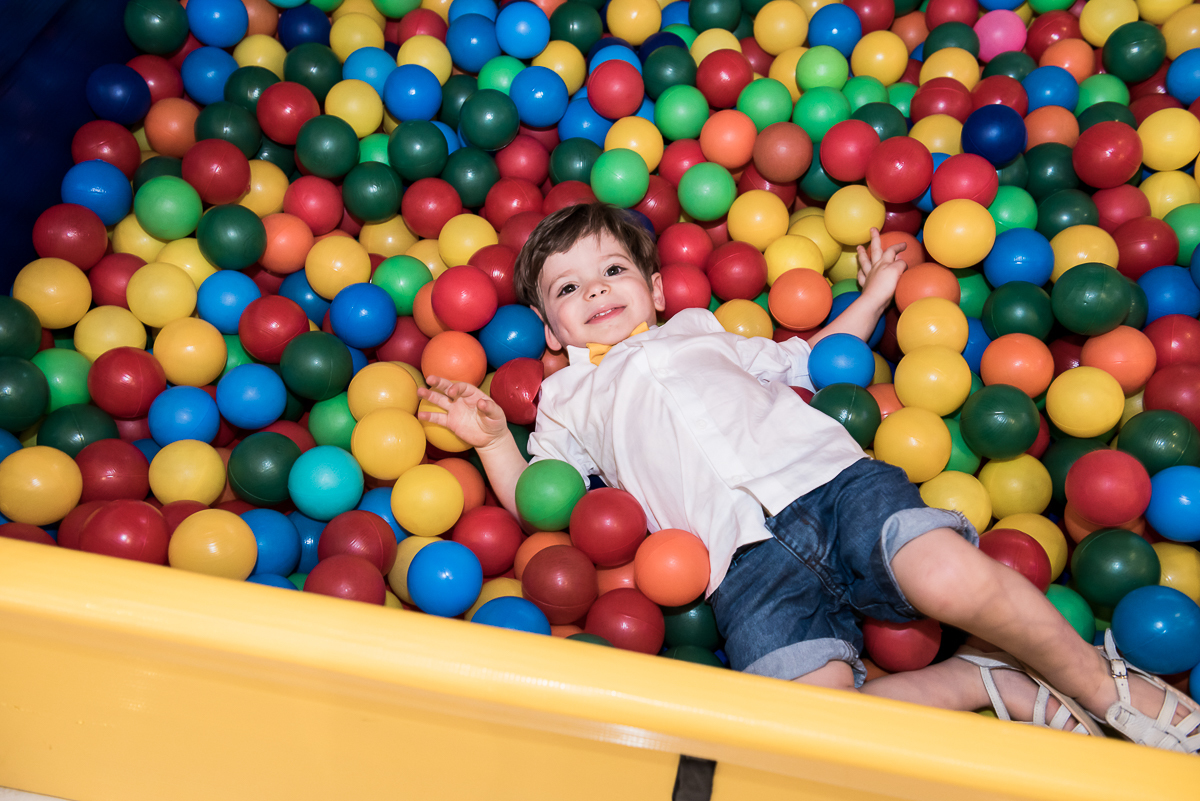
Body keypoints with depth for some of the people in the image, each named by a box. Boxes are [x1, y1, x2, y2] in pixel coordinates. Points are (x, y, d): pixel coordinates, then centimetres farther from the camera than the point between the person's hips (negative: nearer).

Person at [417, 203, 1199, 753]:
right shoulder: (571, 399, 26)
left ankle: (1097, 681, 0)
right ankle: (985, 684, -4)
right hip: (748, 554, -1)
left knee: (955, 581, -27)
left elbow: (809, 361, 36)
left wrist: (872, 296, 31)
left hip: (828, 475, 2)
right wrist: (494, 441, 2)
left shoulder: (699, 332, 32)